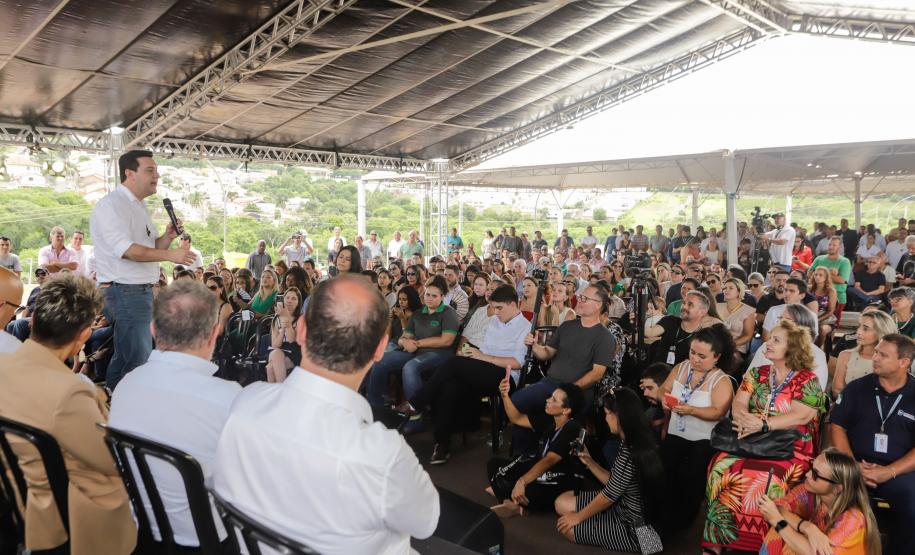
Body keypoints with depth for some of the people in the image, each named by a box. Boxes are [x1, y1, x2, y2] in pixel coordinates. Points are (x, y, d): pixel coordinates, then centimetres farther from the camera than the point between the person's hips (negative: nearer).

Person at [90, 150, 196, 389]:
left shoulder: (139, 207, 18)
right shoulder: (112, 205, -12)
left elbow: (153, 248, 18)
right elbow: (126, 249, -24)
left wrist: (167, 237, -2)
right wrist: (170, 255, -28)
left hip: (141, 291, 10)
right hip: (125, 291, -10)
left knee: (125, 357, 19)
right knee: (138, 362, -8)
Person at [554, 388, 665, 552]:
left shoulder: (630, 454, -29)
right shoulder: (631, 443, 2)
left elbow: (608, 496, -19)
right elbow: (612, 482, 9)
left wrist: (578, 517, -6)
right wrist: (589, 461, 3)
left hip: (635, 529, -10)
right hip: (623, 507, 10)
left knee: (567, 527, -3)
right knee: (562, 502, 8)